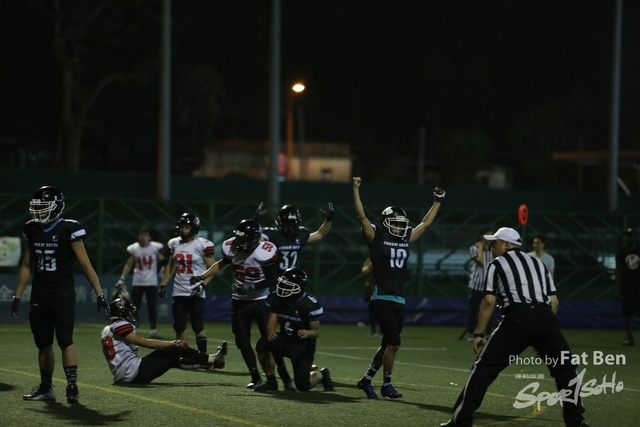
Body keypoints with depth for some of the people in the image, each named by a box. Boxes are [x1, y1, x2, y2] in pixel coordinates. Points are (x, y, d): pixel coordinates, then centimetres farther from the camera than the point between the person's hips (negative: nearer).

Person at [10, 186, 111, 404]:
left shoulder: (68, 230, -10)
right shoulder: (32, 231, 7)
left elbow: (85, 265, -9)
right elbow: (27, 266, 16)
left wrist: (100, 293, -12)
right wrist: (18, 295, 15)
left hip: (63, 295, -6)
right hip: (39, 296, 6)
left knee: (65, 341, -13)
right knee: (43, 344, 10)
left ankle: (72, 386, -12)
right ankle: (46, 387, 20)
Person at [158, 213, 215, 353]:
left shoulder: (202, 245, -9)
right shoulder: (175, 244, 9)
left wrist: (202, 285, -18)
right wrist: (163, 285, 14)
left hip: (195, 294, -5)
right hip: (178, 293, 5)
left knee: (198, 327, -7)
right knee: (179, 328, 6)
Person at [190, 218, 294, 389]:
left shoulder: (264, 252, -23)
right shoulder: (231, 247, -8)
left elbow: (272, 280, -16)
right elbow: (222, 264, 14)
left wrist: (252, 287, -28)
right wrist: (201, 277, 9)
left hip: (260, 301, -5)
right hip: (239, 301, 5)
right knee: (242, 342, 2)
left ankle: (285, 377, 5)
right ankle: (256, 378, 11)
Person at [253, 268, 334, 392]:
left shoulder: (310, 304, -24)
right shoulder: (275, 299, -10)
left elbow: (316, 331, -18)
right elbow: (271, 322, -9)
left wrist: (307, 333, -42)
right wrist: (270, 330, -34)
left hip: (303, 346, -4)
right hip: (285, 340, 4)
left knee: (303, 386, -9)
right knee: (263, 345, -28)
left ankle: (321, 375, 30)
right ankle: (271, 382, -6)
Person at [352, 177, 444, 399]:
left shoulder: (405, 238, 13)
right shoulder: (377, 237, -3)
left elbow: (426, 223, 25)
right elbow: (361, 216, -12)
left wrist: (437, 202, 27)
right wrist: (356, 190, -20)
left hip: (399, 300, 7)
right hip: (382, 298, -7)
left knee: (387, 344, 11)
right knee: (393, 343, -12)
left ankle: (367, 380, 24)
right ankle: (386, 384, 2)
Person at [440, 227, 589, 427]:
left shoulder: (498, 264, 15)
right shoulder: (538, 263, 28)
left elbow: (489, 301, 4)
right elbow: (554, 301, 20)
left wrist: (479, 334, 8)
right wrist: (545, 328, 27)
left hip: (517, 318, -4)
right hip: (545, 318, 4)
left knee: (484, 368, 3)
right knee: (564, 369, 20)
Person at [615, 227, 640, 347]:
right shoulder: (621, 253, 4)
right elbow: (618, 272, 4)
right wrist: (618, 289, -3)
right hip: (627, 287, 1)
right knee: (627, 314, 1)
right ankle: (629, 338, 6)